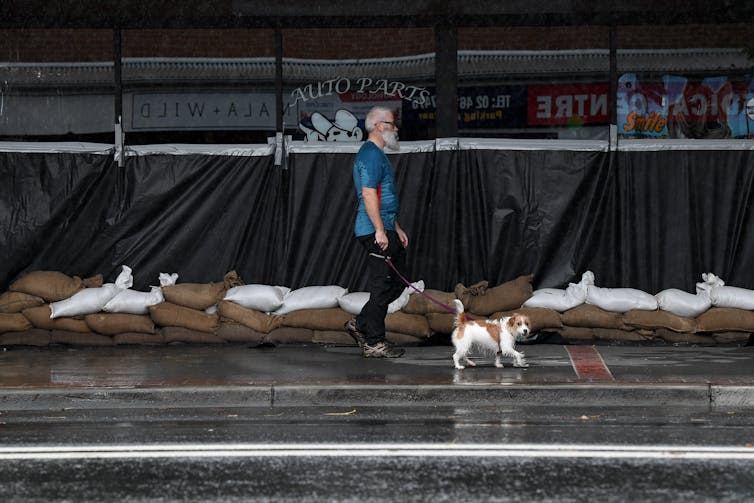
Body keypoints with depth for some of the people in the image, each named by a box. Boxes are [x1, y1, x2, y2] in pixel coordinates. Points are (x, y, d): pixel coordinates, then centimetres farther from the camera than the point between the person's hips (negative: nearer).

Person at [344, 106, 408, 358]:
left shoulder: (376, 154, 21)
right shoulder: (371, 154, -13)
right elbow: (368, 194, -21)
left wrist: (396, 228, 26)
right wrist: (380, 230, -23)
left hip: (384, 228, 10)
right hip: (375, 231, -10)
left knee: (396, 283, 13)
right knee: (382, 287, -7)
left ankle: (360, 324, 16)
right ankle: (374, 343, -2)